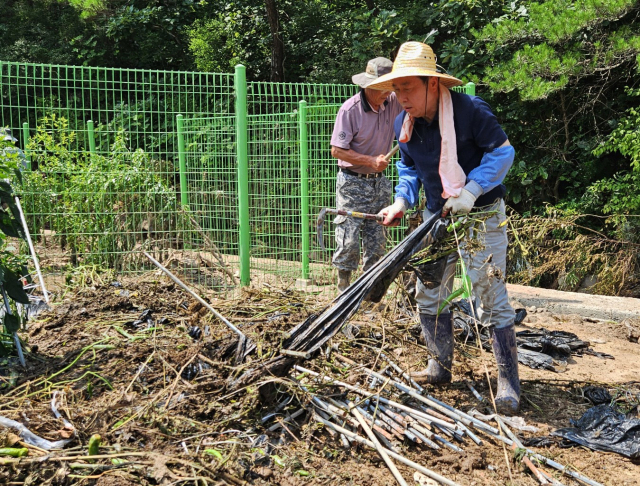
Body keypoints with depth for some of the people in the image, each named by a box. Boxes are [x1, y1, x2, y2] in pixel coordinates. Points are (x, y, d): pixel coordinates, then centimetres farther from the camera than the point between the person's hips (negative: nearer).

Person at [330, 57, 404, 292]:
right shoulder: (350, 109, -16)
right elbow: (337, 150, -15)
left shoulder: (393, 103, -2)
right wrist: (372, 161, -20)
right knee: (349, 240, -5)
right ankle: (343, 289, 9)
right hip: (352, 183, -5)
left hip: (379, 182, 5)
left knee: (377, 241, 8)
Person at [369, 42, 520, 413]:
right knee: (429, 296, 11)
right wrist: (402, 201, -3)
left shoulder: (470, 110, -20)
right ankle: (440, 368, 28)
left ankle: (509, 382, 4)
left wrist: (471, 190, -26)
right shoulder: (403, 124, -2)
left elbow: (503, 151, -15)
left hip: (481, 215, -6)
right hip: (437, 216, 7)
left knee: (492, 298, -7)